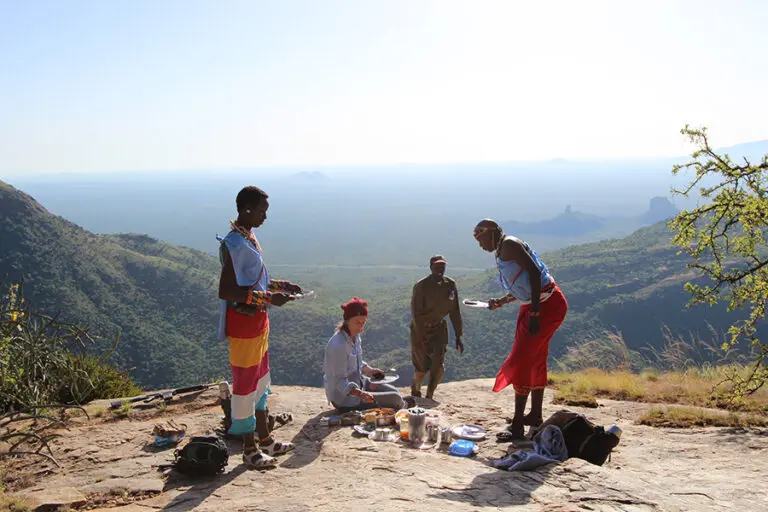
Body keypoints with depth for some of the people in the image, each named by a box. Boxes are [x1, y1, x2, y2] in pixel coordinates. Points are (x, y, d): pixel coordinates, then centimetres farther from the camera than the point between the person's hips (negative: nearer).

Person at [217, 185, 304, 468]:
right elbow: (226, 291, -26)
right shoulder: (235, 244, -21)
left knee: (260, 379, 19)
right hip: (243, 322, -10)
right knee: (245, 382, 2)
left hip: (258, 319, 10)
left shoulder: (250, 238, 11)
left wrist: (279, 285, 9)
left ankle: (265, 438, 33)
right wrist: (267, 298, -27)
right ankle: (249, 448, 15)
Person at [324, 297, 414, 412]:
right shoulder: (338, 346, -30)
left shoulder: (355, 336, -1)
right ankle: (403, 405, 28)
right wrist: (360, 393, -40)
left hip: (358, 382, 9)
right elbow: (340, 381, -26)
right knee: (395, 399, -6)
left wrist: (370, 370, -4)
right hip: (345, 399, -9)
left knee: (394, 392, 10)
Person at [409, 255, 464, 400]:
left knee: (439, 365, -8)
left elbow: (454, 311, 2)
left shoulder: (451, 285, -5)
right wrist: (421, 338, -22)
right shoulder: (421, 286, -18)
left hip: (439, 327, 4)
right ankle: (415, 389, 35)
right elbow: (415, 313, -18)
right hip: (421, 329, -4)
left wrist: (458, 336, 2)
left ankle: (429, 396, 7)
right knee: (423, 366, 4)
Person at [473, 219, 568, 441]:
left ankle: (517, 426, -4)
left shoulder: (509, 244, -14)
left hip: (547, 305, -11)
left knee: (521, 362, -10)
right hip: (535, 305, 11)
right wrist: (502, 301, 16)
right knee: (536, 360, 20)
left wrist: (534, 313, -26)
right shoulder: (501, 254, 16)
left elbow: (534, 273, -24)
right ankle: (535, 416, 35)